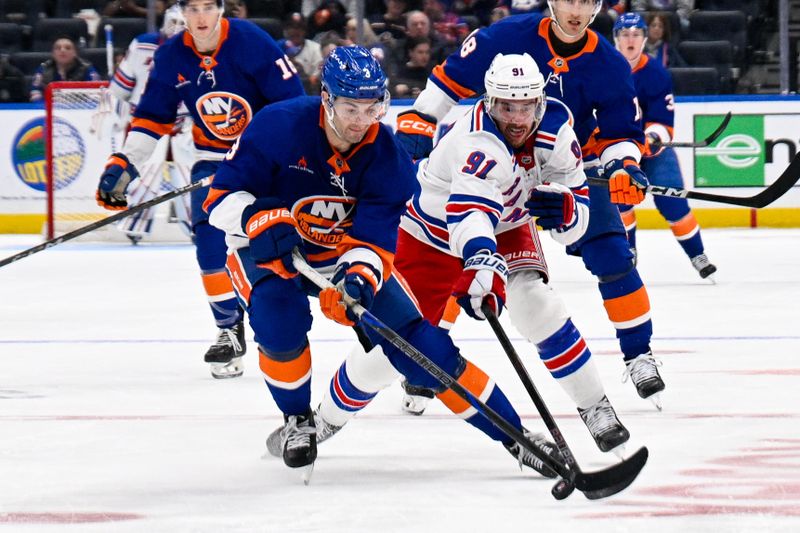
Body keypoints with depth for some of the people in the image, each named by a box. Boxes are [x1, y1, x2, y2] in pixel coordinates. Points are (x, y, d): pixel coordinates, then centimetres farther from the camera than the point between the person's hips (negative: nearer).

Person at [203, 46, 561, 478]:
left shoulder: (387, 157, -17)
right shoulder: (278, 127, -25)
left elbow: (374, 239, -21)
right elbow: (221, 199, -21)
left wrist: (359, 276, -44)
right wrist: (263, 220, -42)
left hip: (346, 254, 2)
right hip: (267, 249, -2)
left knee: (417, 341, -9)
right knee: (280, 319, -34)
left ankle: (514, 435, -1)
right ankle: (296, 421, -5)